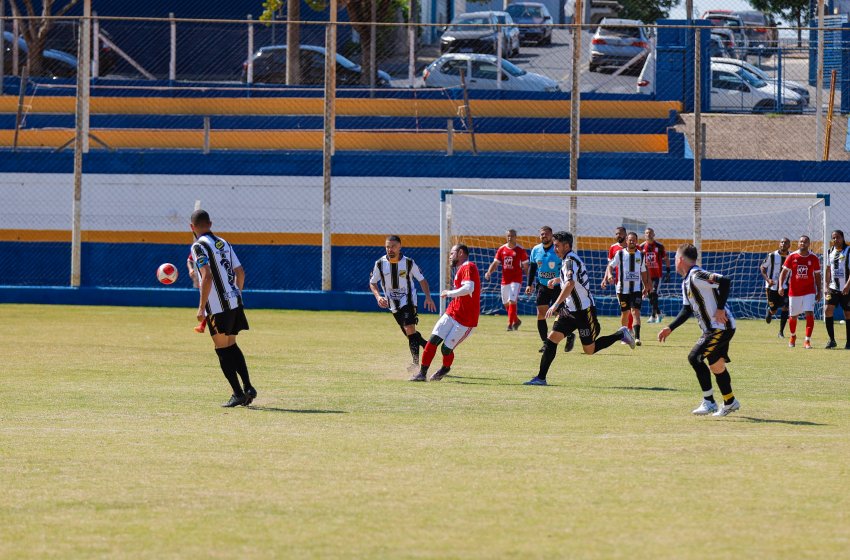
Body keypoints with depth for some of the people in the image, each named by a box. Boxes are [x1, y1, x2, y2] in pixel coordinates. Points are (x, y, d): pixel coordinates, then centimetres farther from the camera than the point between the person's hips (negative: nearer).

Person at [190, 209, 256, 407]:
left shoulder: (199, 246, -9)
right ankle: (248, 388, 11)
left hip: (217, 306, -8)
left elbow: (207, 276, -19)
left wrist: (201, 307, -17)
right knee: (231, 345, 17)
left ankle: (238, 393, -6)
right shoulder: (223, 243, 15)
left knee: (222, 349, -2)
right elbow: (240, 272, 15)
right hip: (234, 301, 8)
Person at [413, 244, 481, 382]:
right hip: (451, 314, 8)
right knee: (433, 340, -5)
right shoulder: (462, 268, 18)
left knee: (446, 349, -2)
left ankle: (445, 369, 27)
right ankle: (422, 373, -1)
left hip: (466, 320, -8)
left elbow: (468, 288, -29)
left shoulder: (468, 267, -14)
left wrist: (449, 293, -18)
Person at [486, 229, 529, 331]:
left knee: (512, 302, -16)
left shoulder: (520, 250, -3)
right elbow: (495, 263, 8)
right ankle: (516, 321, 32)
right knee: (506, 303, 12)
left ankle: (510, 324, -12)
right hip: (505, 280, 5)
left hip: (516, 280, -5)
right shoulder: (501, 249, 7)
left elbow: (525, 267, -1)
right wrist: (489, 272, -10)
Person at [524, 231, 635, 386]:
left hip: (584, 311, -9)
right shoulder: (569, 260, 11)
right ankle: (541, 378, -5)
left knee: (589, 349, 2)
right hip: (570, 310, 9)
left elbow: (570, 284, -38)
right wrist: (557, 280, 33)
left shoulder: (570, 261, -20)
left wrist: (556, 305, -43)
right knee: (552, 339, -4)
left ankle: (621, 335, 20)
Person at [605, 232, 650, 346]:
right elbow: (611, 265, 0)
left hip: (637, 288, 1)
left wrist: (646, 287, 20)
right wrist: (609, 275, -21)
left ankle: (637, 337, -24)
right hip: (623, 288, -1)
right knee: (625, 313, 8)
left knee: (635, 312, -13)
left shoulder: (640, 255, 8)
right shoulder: (620, 254, 1)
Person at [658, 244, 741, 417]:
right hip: (712, 329, 10)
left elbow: (725, 281, -29)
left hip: (721, 327, -10)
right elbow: (686, 310, 19)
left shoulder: (697, 277, -18)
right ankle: (730, 402, 31)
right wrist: (669, 329, 12)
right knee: (716, 364, 17)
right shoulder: (687, 282, 14)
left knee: (695, 357, -15)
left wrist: (720, 309, -23)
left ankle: (709, 401, -11)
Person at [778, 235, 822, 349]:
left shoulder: (814, 258, -1)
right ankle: (793, 336, 39)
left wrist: (819, 292, 6)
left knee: (810, 314, -16)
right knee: (793, 316, 12)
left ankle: (807, 341, -12)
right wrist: (781, 286, -15)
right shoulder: (792, 257, -3)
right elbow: (784, 272, -1)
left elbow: (817, 276, 7)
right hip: (794, 292, 1)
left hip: (809, 292, -1)